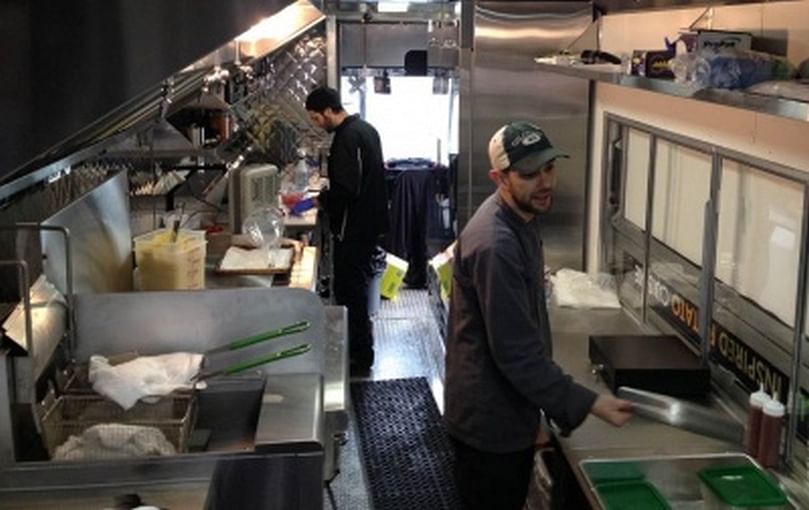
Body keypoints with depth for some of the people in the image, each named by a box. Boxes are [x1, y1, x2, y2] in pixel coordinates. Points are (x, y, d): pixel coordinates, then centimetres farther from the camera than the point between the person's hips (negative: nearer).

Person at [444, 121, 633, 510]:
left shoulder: (520, 217, 3)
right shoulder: (495, 246, -30)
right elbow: (517, 354, -30)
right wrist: (589, 404, -27)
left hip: (509, 409, 10)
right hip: (489, 419, -10)